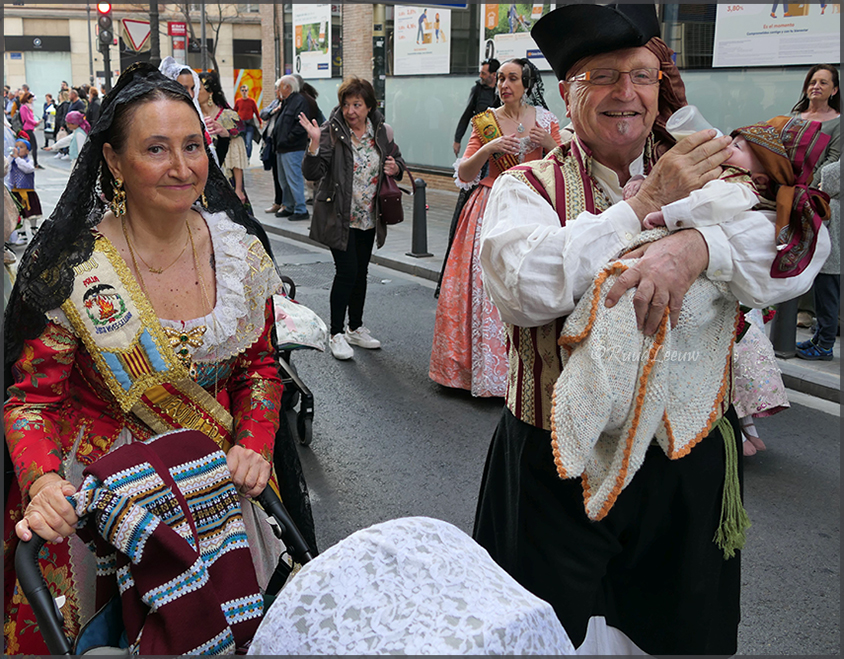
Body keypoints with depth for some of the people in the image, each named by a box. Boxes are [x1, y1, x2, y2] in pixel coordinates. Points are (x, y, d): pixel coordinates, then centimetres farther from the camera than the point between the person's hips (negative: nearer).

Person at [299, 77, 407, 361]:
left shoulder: (382, 133, 2)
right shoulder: (331, 132, -12)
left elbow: (398, 161, 17)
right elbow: (312, 173, -17)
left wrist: (395, 168, -6)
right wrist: (315, 143, -32)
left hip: (368, 219, 5)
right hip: (339, 218, -5)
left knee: (361, 272, 14)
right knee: (347, 272, -9)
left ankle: (355, 328, 28)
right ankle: (336, 334, 4)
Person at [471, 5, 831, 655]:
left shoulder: (708, 170, 3)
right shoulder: (528, 186, -3)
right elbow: (523, 287, -23)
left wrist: (695, 246, -33)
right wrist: (647, 204, -20)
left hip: (687, 462, 2)